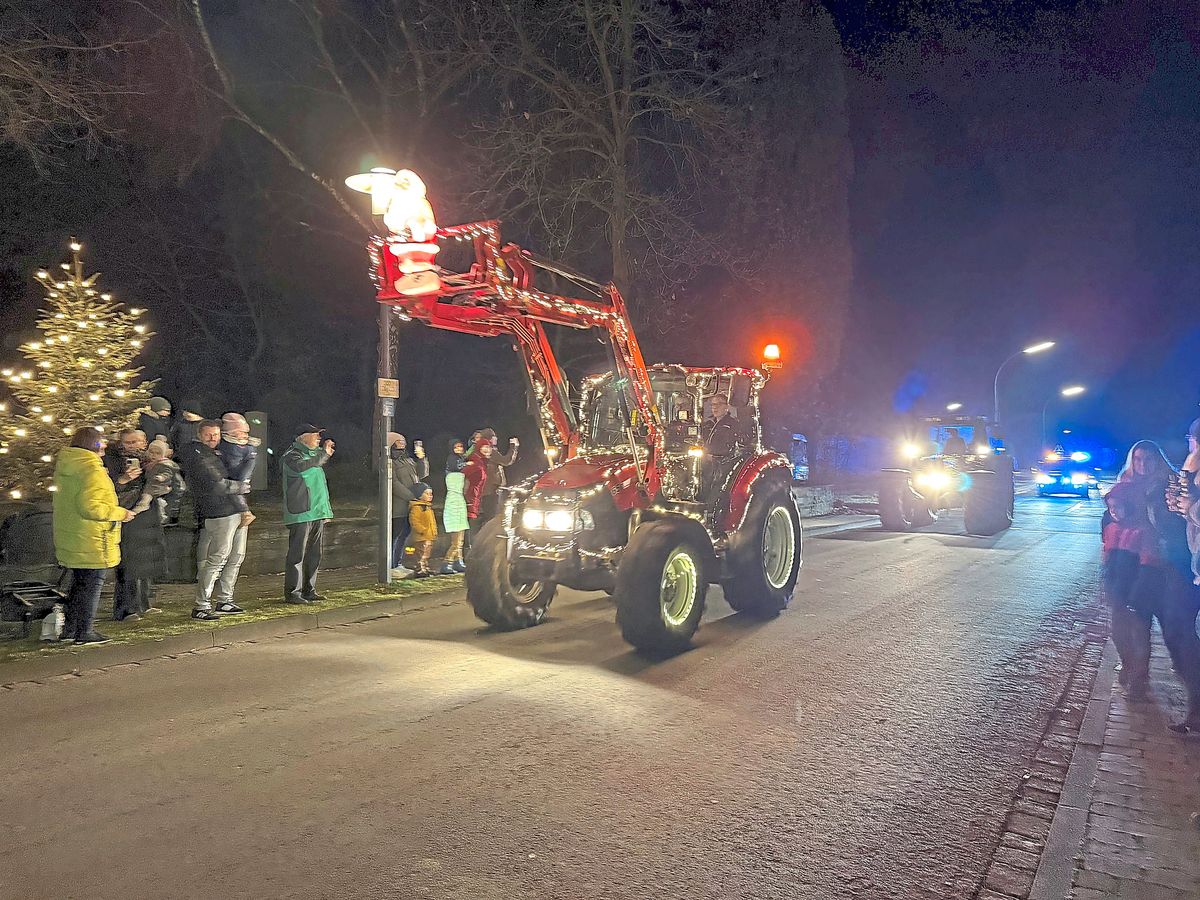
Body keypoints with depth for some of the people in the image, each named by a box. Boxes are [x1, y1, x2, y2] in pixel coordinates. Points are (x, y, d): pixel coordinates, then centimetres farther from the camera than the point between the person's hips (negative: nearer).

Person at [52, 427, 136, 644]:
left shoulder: (64, 467, 10)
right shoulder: (92, 470, -20)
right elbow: (90, 507, -27)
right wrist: (120, 513, -16)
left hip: (69, 540, 9)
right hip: (91, 542, -9)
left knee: (79, 583, 21)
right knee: (92, 585, 3)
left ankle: (69, 629, 27)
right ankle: (84, 632, 9)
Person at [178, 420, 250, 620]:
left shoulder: (214, 453, 20)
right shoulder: (196, 456, -8)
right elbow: (217, 485, -15)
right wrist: (243, 487, -4)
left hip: (238, 511, 9)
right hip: (220, 513, -9)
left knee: (236, 558, 13)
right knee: (217, 559, -8)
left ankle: (224, 601, 23)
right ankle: (200, 606, -1)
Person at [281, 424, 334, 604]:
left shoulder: (312, 454, 20)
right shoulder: (292, 455, -7)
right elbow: (301, 467, -30)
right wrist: (324, 454, -24)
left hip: (317, 513, 9)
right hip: (300, 514, -9)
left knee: (314, 555, 12)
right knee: (297, 554, -7)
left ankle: (309, 591, 19)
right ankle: (292, 593, -2)